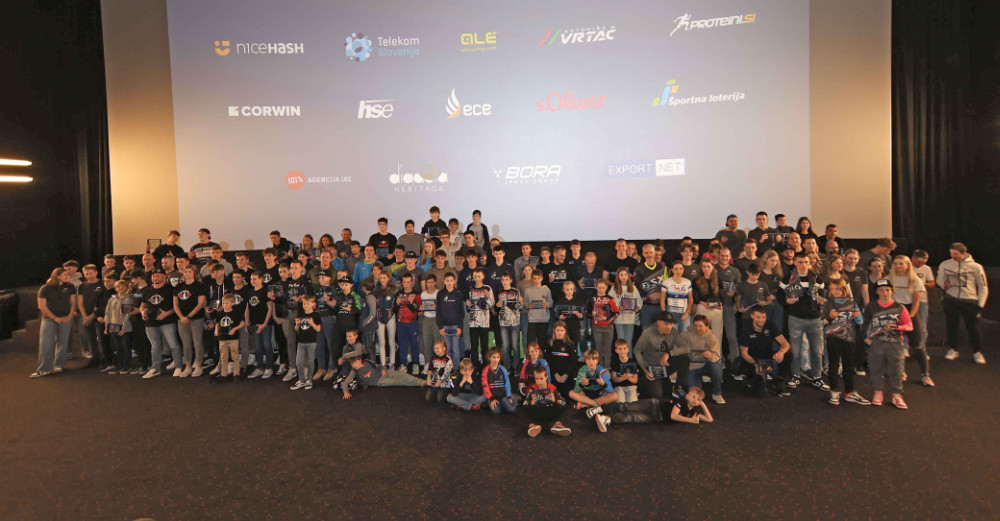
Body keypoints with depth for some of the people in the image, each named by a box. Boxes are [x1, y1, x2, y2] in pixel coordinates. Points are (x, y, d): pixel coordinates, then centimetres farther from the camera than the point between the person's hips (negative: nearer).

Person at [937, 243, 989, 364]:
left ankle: (977, 352, 21)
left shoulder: (975, 267, -5)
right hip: (951, 300, 2)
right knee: (951, 327, 8)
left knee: (973, 328, 4)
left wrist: (980, 305, -2)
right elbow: (939, 280, 17)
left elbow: (983, 287, 3)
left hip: (969, 302, -2)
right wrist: (943, 285, -5)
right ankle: (953, 350, 23)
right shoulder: (944, 265, -1)